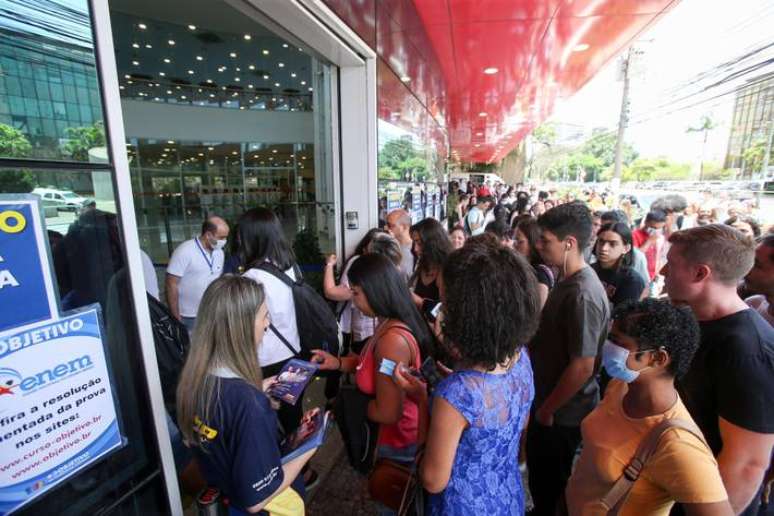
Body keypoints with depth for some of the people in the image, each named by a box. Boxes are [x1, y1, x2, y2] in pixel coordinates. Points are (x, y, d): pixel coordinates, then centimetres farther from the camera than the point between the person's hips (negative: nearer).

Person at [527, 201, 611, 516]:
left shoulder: (582, 294, -28)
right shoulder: (568, 282, 3)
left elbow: (583, 366, -27)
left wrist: (547, 410, -15)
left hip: (562, 414, -8)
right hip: (549, 404, 8)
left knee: (551, 490, 16)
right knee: (540, 480, 28)